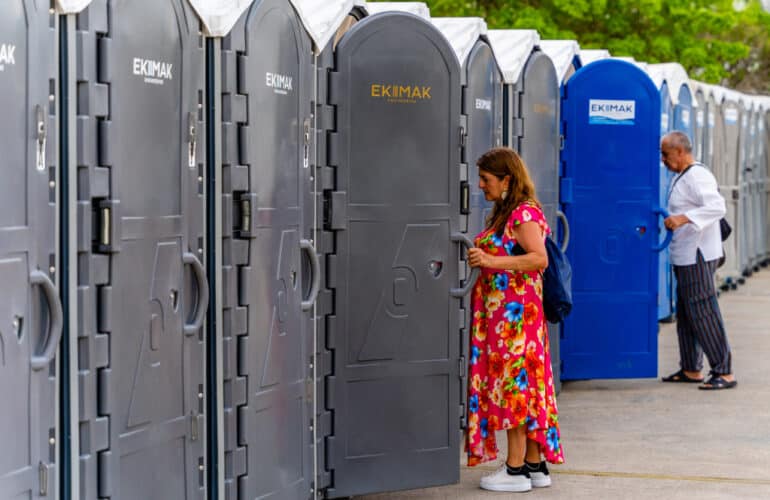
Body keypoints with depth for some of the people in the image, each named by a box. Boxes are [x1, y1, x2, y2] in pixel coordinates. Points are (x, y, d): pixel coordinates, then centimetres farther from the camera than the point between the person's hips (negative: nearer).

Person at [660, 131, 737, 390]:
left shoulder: (697, 176, -15)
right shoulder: (681, 179, 17)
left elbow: (717, 207, -28)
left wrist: (683, 219, -35)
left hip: (697, 256, -11)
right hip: (685, 258, 11)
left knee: (703, 313, -10)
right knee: (686, 315, 15)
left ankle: (724, 372, -7)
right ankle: (690, 370, 22)